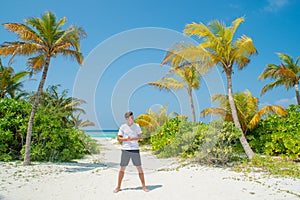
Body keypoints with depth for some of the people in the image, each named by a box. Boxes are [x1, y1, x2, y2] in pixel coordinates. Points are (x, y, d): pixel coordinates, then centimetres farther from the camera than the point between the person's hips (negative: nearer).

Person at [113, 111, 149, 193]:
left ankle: (143, 186, 16)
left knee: (139, 168, 3)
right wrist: (126, 139, -15)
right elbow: (118, 138, 2)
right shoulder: (122, 127, 2)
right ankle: (118, 187, 22)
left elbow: (140, 137, 0)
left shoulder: (136, 126, 3)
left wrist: (132, 139, -16)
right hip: (125, 149, 0)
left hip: (135, 149, 0)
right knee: (122, 168, 7)